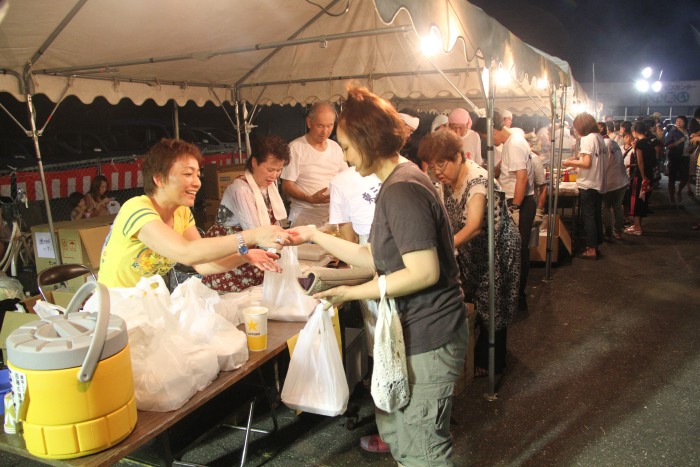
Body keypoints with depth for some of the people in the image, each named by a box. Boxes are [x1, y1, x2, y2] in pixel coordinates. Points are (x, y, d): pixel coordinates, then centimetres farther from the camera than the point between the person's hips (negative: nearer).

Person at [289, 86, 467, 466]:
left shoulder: (402, 190, -22)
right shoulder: (397, 183, 11)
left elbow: (424, 272, -27)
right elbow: (375, 257, 12)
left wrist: (353, 293, -20)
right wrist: (315, 235, 12)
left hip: (428, 339, -10)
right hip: (411, 332, 10)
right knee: (393, 431, 24)